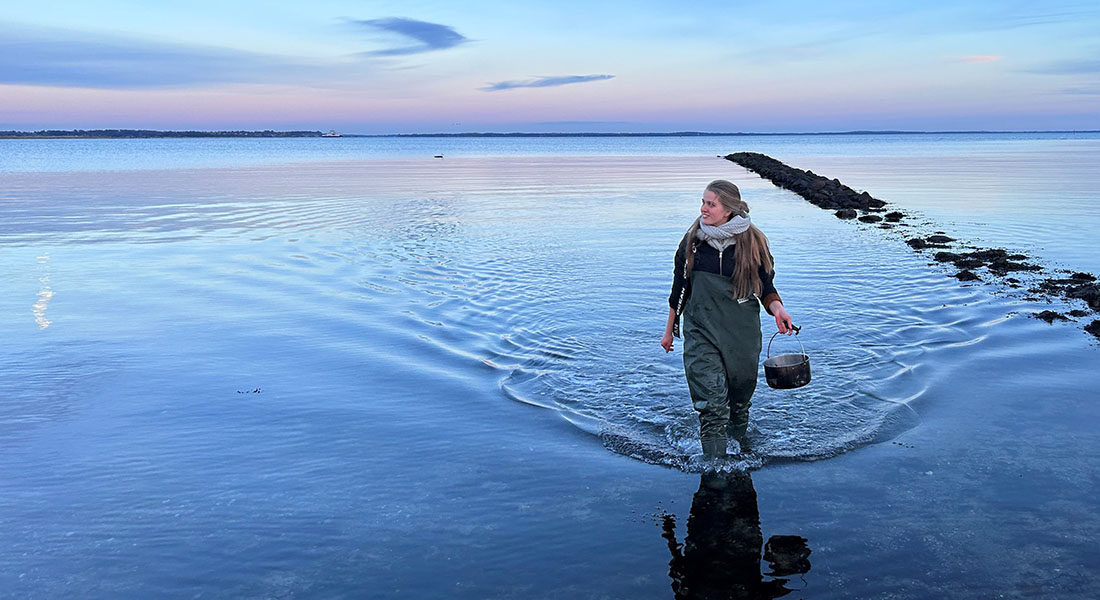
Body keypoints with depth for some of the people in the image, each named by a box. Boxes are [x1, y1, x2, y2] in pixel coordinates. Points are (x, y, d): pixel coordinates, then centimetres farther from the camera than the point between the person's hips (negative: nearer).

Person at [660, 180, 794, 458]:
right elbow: (679, 289, 10)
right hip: (701, 332, 0)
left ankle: (741, 452, 41)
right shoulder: (692, 240, 1)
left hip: (743, 333, 0)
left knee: (740, 399, 15)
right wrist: (669, 330, 15)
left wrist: (778, 310, -17)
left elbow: (766, 288, 4)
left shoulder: (752, 242, -4)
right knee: (712, 404, -10)